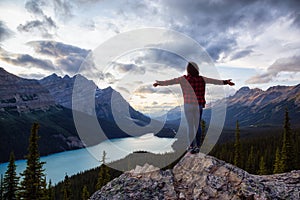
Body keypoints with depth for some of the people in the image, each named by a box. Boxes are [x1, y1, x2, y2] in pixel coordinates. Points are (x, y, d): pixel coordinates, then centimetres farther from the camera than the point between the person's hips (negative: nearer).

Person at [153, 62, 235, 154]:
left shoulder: (184, 79, -8)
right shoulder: (201, 79, 3)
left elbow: (170, 81, -5)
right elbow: (214, 81, 14)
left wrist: (160, 83, 5)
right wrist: (225, 82, 27)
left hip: (188, 105, -3)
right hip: (199, 105, 3)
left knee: (190, 126, 5)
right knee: (197, 125, 12)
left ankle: (191, 146, 8)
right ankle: (197, 146, 16)